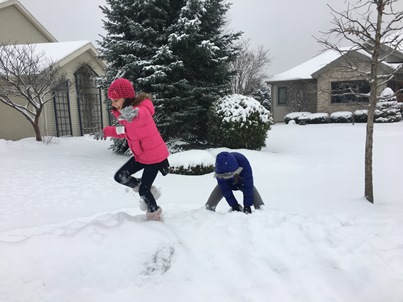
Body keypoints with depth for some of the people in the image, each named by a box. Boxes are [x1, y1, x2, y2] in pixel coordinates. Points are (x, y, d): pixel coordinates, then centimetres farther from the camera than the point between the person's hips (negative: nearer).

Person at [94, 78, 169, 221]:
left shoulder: (141, 110, -26)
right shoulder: (123, 113, 2)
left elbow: (141, 115, -51)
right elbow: (124, 131, 17)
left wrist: (134, 113, -74)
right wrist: (106, 132, 4)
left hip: (155, 156, -8)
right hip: (140, 155, 9)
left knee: (143, 190, -2)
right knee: (120, 176, 7)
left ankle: (154, 214, 27)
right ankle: (149, 191, 24)